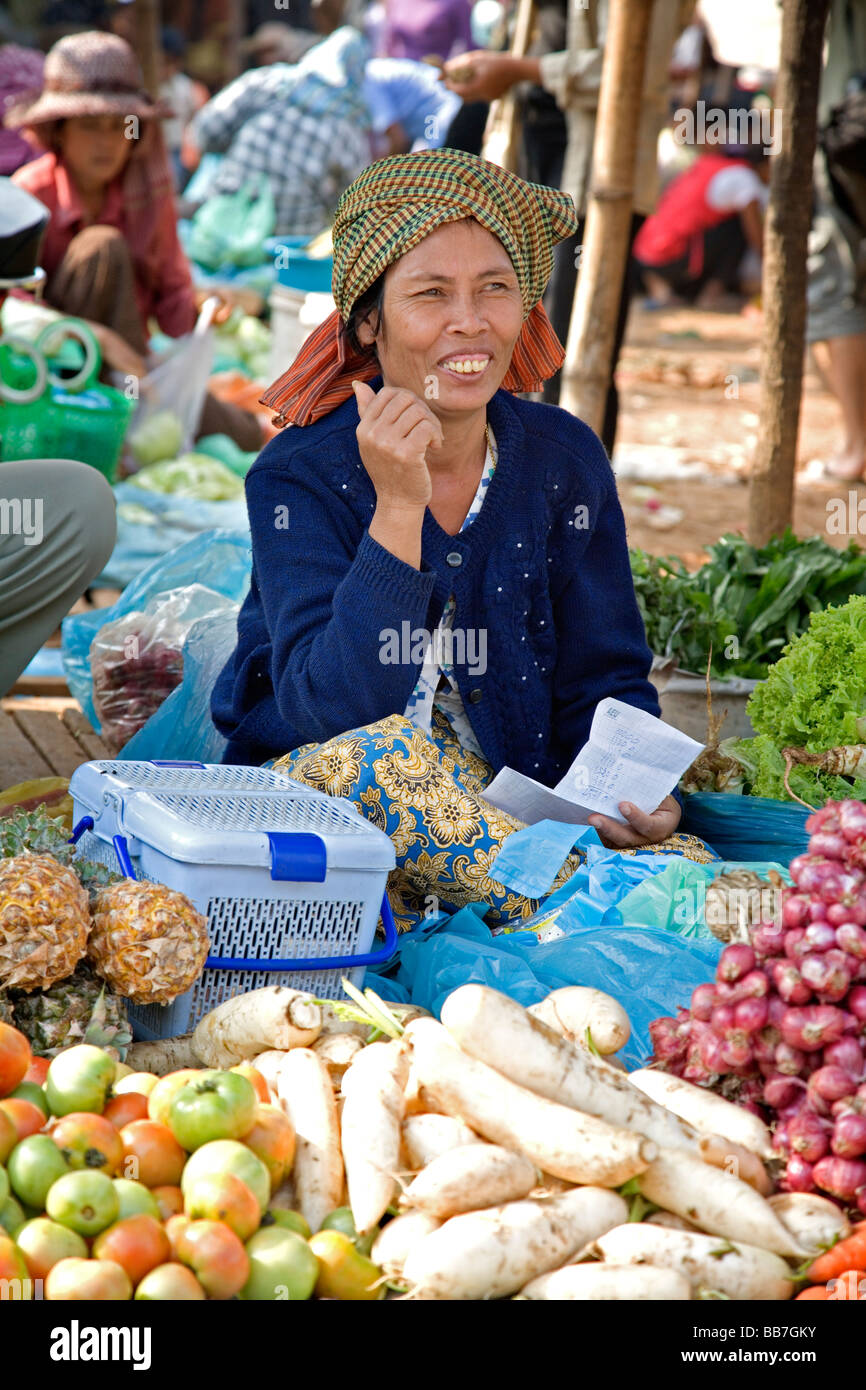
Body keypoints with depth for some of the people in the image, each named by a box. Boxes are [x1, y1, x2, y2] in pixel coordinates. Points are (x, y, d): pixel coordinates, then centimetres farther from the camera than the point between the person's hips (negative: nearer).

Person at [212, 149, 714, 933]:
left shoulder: (566, 460, 1)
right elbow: (334, 712, -23)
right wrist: (398, 510, -30)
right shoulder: (299, 477, -11)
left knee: (690, 873, -23)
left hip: (509, 807, 4)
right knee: (387, 750, -38)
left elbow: (604, 683, 7)